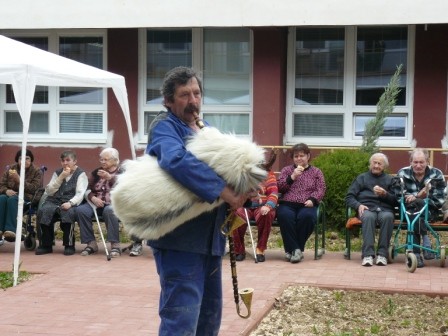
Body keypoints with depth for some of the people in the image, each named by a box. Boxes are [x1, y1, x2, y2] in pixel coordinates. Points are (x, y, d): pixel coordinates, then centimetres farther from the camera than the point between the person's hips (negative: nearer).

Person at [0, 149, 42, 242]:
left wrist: (19, 180, -22)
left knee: (12, 199, -36)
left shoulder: (37, 172, 3)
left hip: (27, 197, -3)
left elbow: (34, 188, -12)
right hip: (11, 194, 3)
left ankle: (11, 230, -48)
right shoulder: (11, 168, 13)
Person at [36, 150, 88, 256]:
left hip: (70, 203, -3)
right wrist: (61, 178, -1)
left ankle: (69, 245, -23)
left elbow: (80, 194, -6)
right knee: (42, 211, -30)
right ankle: (45, 245, -20)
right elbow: (48, 191, 10)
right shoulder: (57, 173, 21)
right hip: (54, 201, 4)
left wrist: (70, 203, -25)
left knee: (68, 213, -39)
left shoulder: (80, 174, 8)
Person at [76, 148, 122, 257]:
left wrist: (109, 177, -24)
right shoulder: (96, 172, 20)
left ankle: (115, 244, -36)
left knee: (109, 210, -39)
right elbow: (88, 189, 12)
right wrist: (93, 198, -10)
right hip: (97, 203, 4)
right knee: (80, 210, -25)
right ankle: (91, 243, -19)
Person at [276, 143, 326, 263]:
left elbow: (321, 190, 8)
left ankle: (291, 249, -25)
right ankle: (295, 249, -29)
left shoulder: (316, 172, 20)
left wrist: (312, 199, -11)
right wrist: (292, 177, -4)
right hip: (287, 204, 0)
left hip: (306, 205, 0)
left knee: (306, 216, -37)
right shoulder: (287, 170, 22)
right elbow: (279, 187, 9)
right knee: (285, 216, -36)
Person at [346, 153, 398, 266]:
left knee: (388, 217, -37)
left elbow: (396, 201, 12)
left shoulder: (390, 180, 23)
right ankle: (368, 254, -43)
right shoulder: (362, 178, 22)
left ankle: (382, 254, -35)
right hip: (367, 208, -1)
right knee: (368, 217, -38)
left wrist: (385, 194, -7)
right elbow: (349, 197, 13)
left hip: (385, 209, 1)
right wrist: (358, 205, -7)